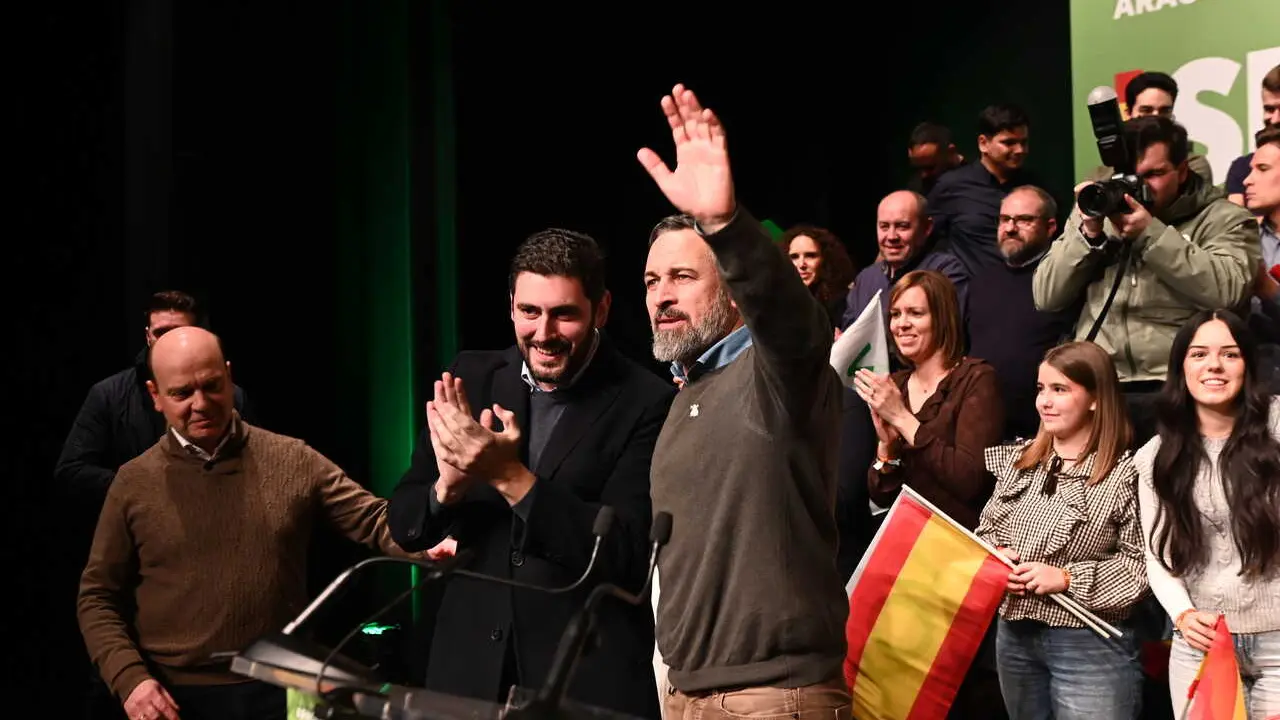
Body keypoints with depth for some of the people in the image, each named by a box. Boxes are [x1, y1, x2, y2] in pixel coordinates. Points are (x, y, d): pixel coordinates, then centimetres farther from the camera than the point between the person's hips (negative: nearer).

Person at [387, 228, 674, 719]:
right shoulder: (473, 379, 2)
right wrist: (448, 486, -18)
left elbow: (627, 553, -16)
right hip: (469, 668, 4)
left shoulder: (645, 403, -11)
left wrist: (509, 475, -24)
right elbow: (404, 526, 4)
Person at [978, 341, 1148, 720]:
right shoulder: (1019, 459, 8)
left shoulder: (1125, 474, -12)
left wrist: (1068, 579, -20)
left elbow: (1142, 565, -14)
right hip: (1014, 634, 6)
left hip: (1090, 644, -6)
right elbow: (987, 529, 15)